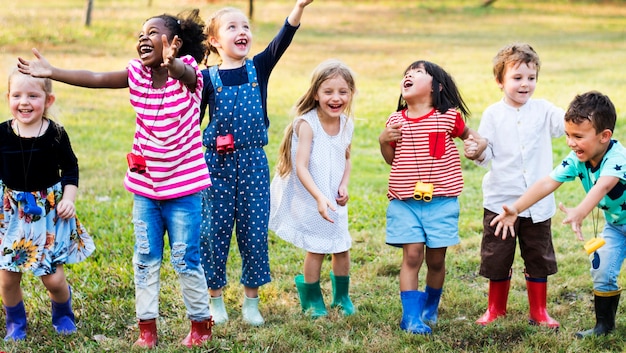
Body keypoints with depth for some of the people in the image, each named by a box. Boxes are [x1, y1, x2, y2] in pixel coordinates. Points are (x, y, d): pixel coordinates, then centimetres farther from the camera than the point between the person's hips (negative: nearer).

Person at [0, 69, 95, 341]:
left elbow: (70, 168, 2)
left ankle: (62, 314, 31)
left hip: (50, 213, -1)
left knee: (53, 278, -1)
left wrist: (69, 198, -8)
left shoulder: (55, 134, -10)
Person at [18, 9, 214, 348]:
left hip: (182, 186, -5)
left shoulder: (187, 74, -15)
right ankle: (146, 327, 18)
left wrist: (171, 63, -63)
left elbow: (183, 73, -38)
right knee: (145, 259, 9)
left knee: (186, 260, 3)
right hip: (144, 185, 5)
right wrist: (51, 72, -11)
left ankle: (200, 323, 20)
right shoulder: (137, 73, -1)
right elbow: (95, 79, -2)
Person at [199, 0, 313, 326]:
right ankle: (215, 299, 20)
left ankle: (251, 300, 18)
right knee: (215, 231, 4)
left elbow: (282, 40, -15)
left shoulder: (259, 68, 2)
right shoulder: (208, 78, -2)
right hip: (217, 163, -1)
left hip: (254, 163, 1)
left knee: (254, 231, 5)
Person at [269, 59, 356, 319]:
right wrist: (319, 198, -36)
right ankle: (311, 297, 25)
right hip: (309, 198, -5)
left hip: (333, 199, 6)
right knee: (316, 249, 2)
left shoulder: (346, 124, -3)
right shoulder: (307, 124, -23)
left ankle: (341, 295, 33)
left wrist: (344, 186, -5)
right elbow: (301, 167, -27)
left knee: (342, 247, 10)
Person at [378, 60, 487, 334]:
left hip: (441, 201, -1)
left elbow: (468, 133, 17)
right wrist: (383, 141, -4)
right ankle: (411, 316, -4)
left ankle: (430, 309, 30)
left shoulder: (448, 117, -1)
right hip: (405, 202, 1)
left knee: (436, 259, 7)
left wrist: (479, 143, -5)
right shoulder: (396, 121, 5)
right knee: (412, 255, -9)